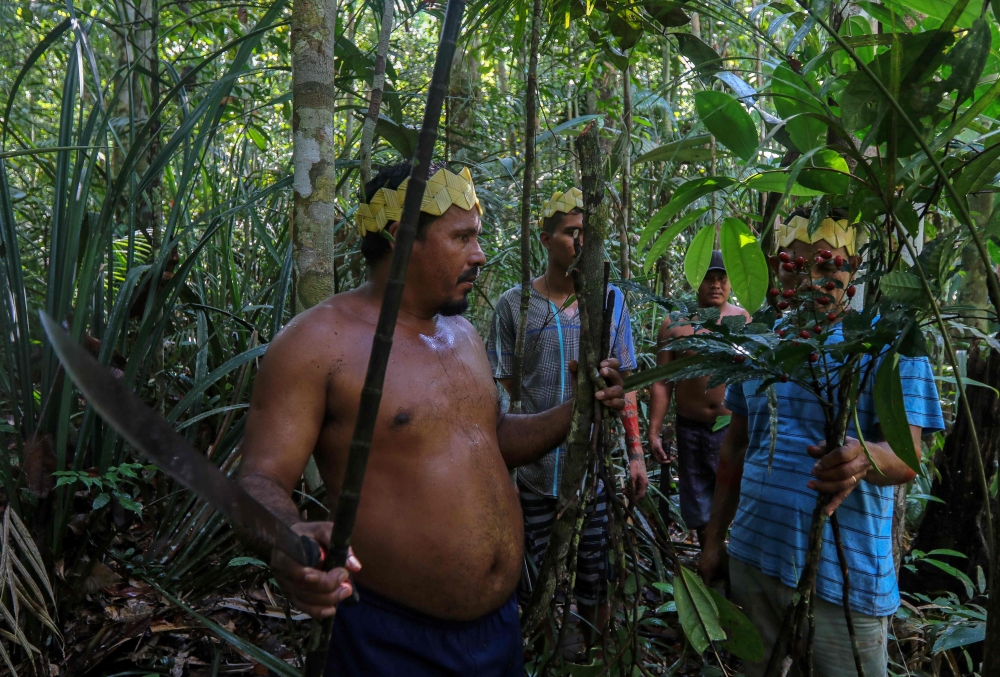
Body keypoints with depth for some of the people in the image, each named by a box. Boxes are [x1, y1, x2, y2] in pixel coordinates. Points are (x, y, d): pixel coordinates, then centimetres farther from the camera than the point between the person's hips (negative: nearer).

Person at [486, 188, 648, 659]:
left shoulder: (609, 299, 4)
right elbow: (498, 389, 1)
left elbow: (624, 383, 9)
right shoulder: (514, 304, -2)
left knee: (595, 582, 12)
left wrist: (636, 452, 6)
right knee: (539, 586, 8)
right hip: (533, 470, -1)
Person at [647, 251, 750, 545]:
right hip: (691, 430, 2)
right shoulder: (675, 324, 2)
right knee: (700, 511, 14)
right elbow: (662, 383, 2)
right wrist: (653, 432, -2)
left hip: (735, 429, -1)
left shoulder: (746, 321, 1)